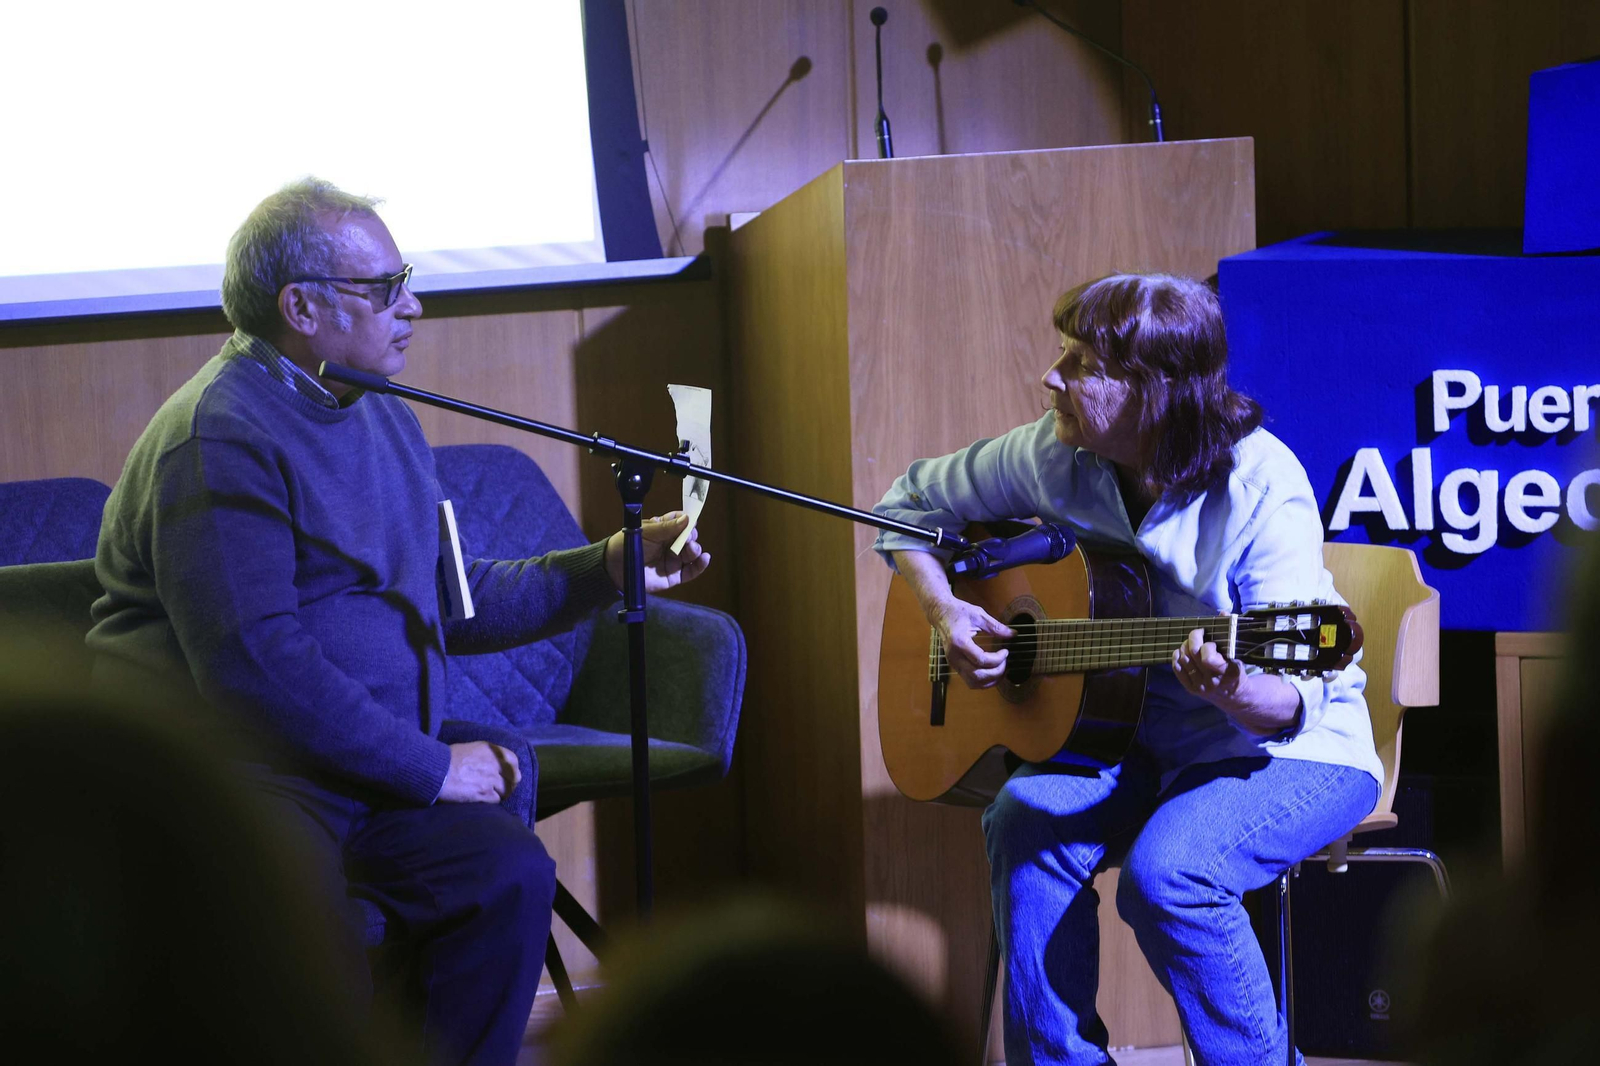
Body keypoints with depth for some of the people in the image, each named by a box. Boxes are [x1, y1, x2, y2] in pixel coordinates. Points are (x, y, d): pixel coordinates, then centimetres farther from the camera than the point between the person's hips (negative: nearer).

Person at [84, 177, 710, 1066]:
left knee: (509, 871, -16)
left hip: (374, 769, 8)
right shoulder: (219, 438, -14)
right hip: (234, 773, -8)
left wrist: (607, 567, 13)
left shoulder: (383, 422, 18)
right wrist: (429, 767, -16)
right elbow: (254, 664, -22)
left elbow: (448, 599, 26)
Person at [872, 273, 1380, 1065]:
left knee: (1166, 868, -32)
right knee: (1027, 820, -25)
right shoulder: (1055, 457, -6)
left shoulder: (1259, 487, -22)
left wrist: (1234, 694, -46)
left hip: (1291, 751, -5)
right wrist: (944, 610, -6)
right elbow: (912, 502, 11)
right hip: (1141, 737, 5)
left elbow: (1296, 703, -23)